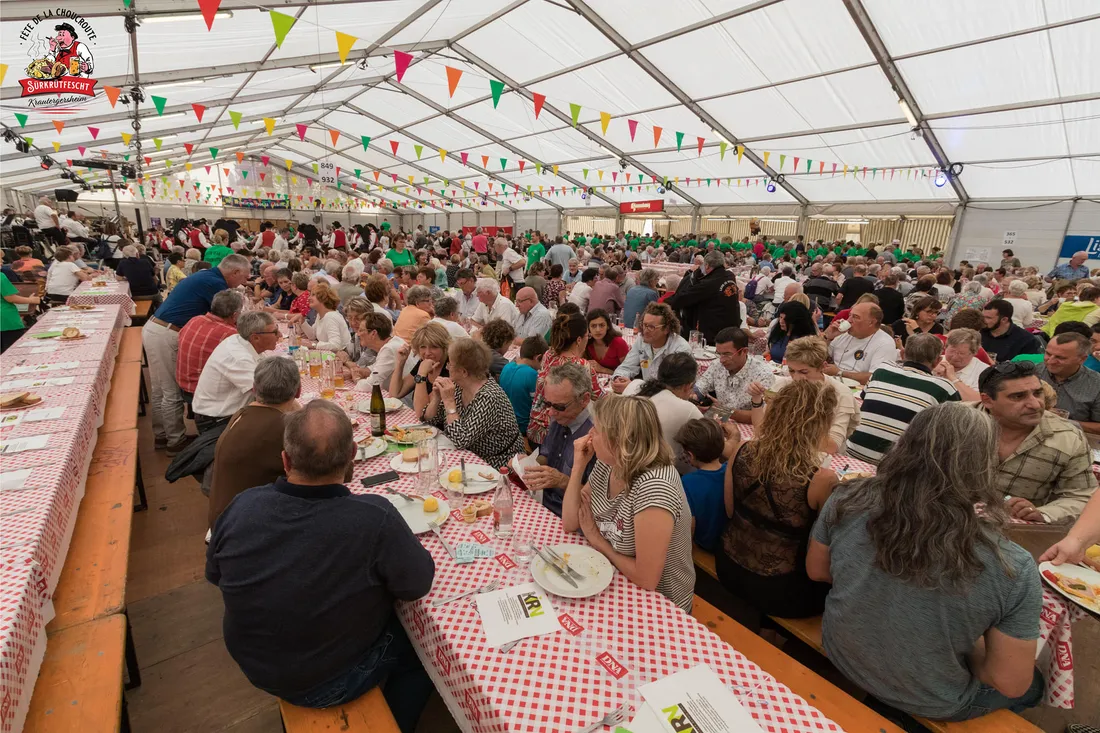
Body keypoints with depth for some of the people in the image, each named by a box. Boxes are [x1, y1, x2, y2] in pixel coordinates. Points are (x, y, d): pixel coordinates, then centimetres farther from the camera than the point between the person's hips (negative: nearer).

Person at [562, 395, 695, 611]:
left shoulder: (654, 487, -31)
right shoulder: (606, 465, -7)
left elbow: (646, 579, -29)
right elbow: (570, 524, -3)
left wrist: (597, 540, -15)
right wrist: (578, 466, -13)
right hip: (615, 580, 6)